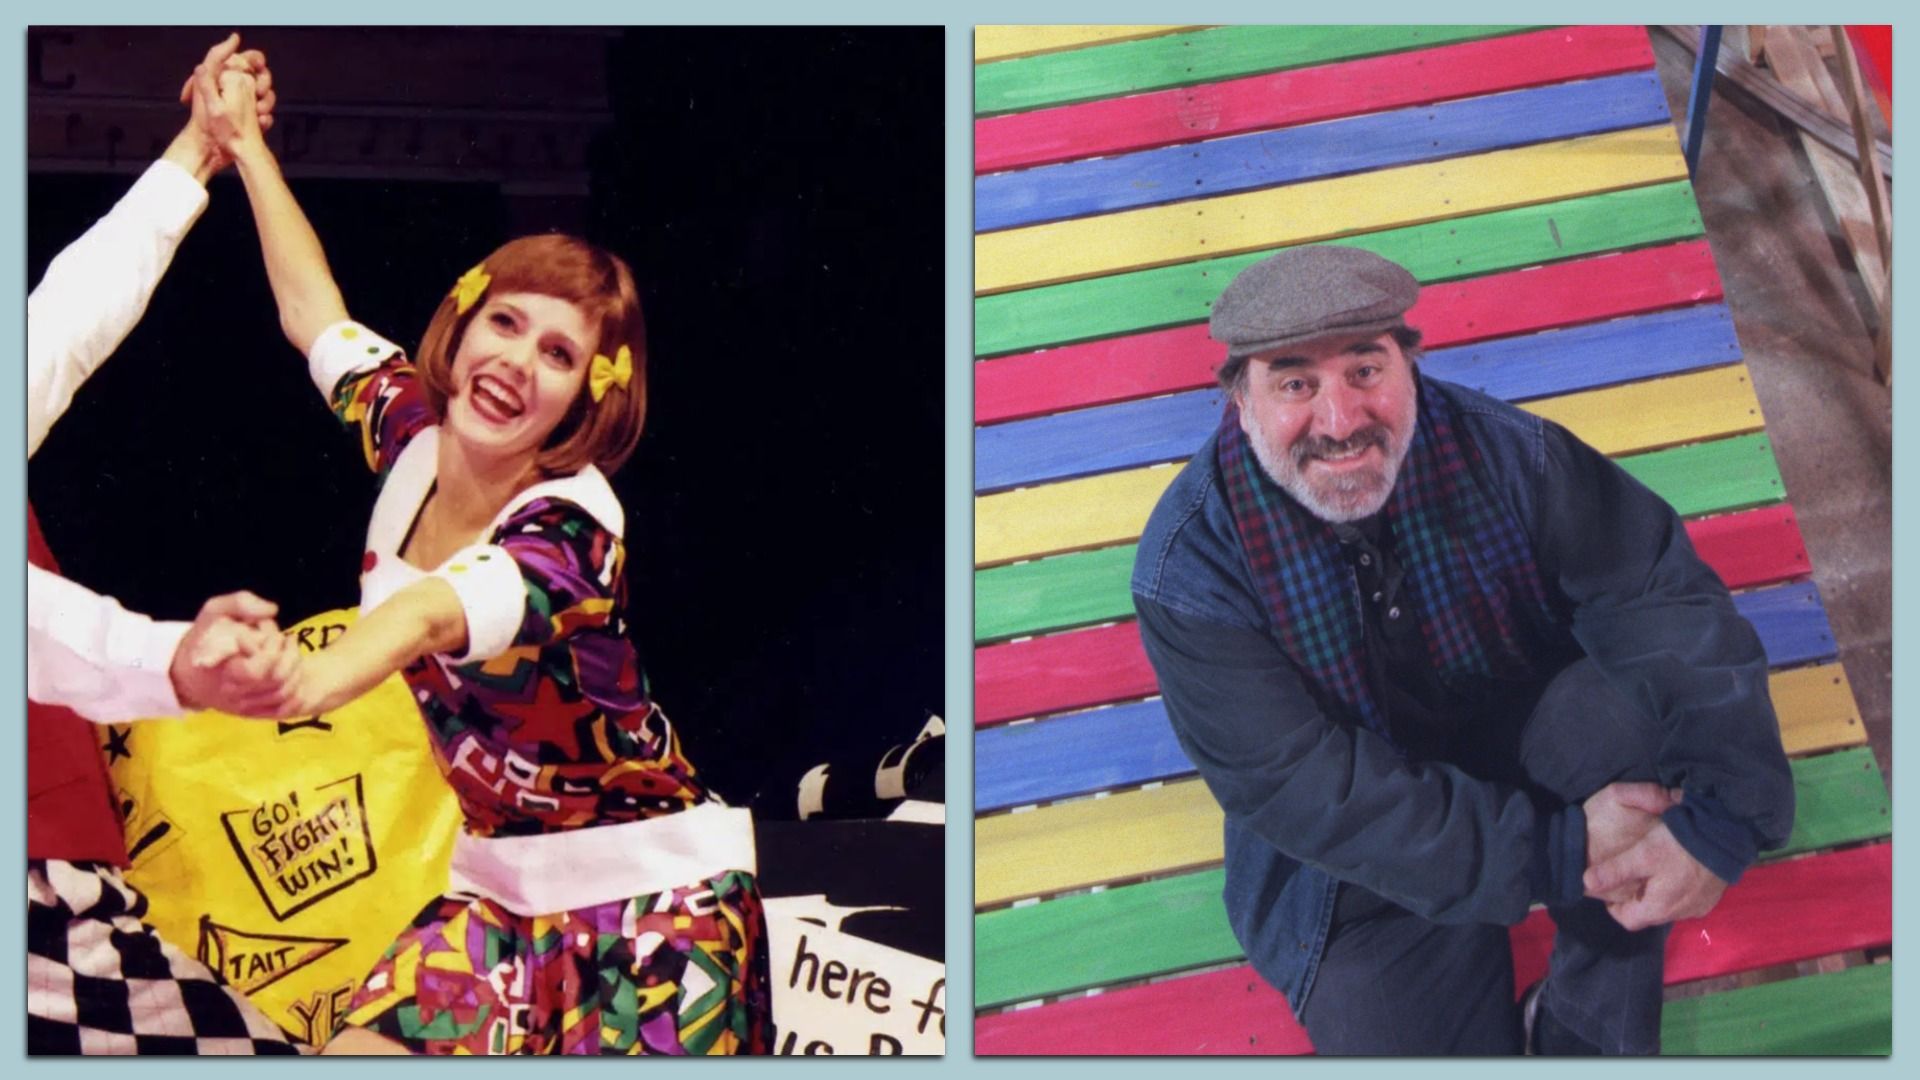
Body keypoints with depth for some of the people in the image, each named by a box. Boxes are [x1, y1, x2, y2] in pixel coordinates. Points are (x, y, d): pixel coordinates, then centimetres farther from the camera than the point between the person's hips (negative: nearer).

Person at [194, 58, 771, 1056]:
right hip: (503, 887, 6)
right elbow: (313, 314, 16)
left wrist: (306, 682, -65)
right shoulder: (412, 436, -4)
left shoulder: (572, 526, -23)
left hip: (653, 898, -6)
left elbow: (433, 612, -45)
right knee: (357, 1050, -9)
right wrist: (245, 144, 23)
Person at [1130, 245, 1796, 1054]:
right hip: (1370, 866, -1)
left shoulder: (1501, 453, -16)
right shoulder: (1189, 565, -22)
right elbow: (1297, 789, -26)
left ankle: (1588, 1029, -11)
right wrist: (1556, 853, -33)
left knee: (1632, 704, -28)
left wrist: (1718, 820, -36)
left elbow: (1658, 593, -20)